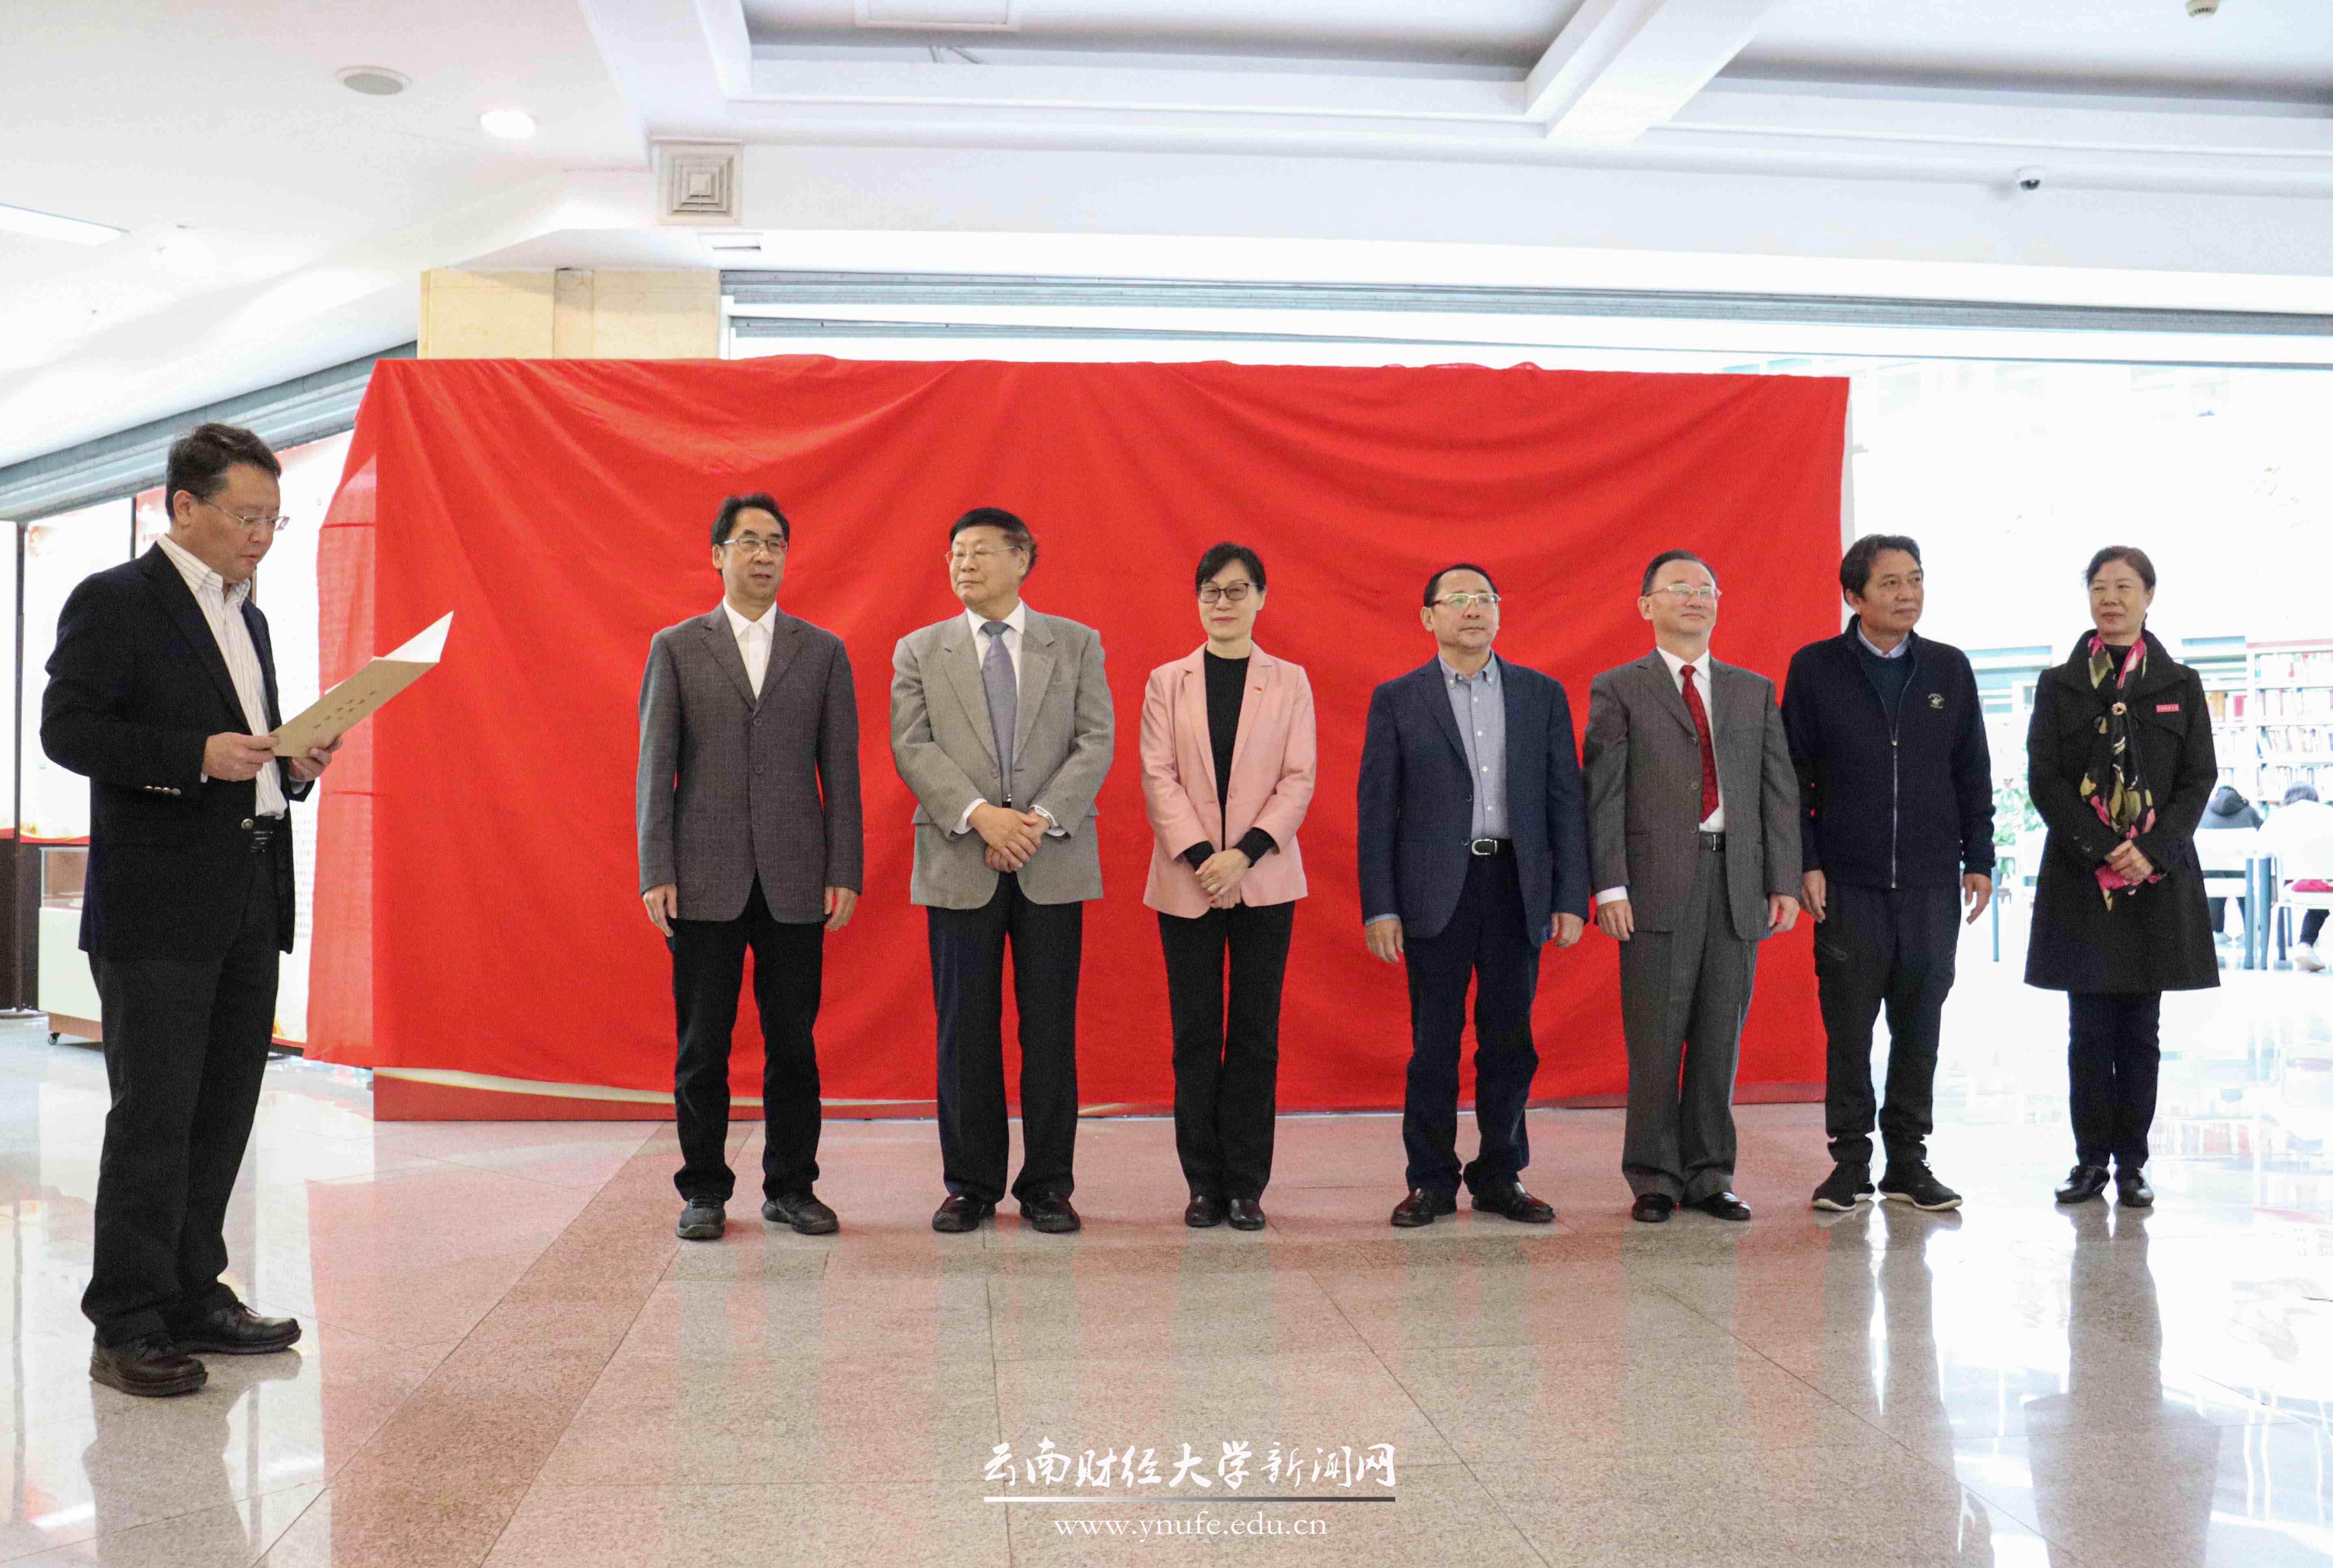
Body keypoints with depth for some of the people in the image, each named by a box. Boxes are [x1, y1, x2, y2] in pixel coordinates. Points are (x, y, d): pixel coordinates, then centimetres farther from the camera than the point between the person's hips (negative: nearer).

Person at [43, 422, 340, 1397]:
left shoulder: (249, 618, 20)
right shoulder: (114, 602, -4)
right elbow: (67, 729, -13)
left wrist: (297, 768, 4)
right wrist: (198, 756, -22)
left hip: (250, 906, 8)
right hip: (158, 906, -8)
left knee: (224, 1112, 11)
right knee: (154, 1115, -4)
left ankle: (193, 1299, 22)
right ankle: (128, 1327, 4)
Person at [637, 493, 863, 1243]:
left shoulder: (823, 651, 9)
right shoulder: (676, 648, 7)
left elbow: (840, 769, 6)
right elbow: (655, 766, 3)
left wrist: (845, 872, -1)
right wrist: (656, 872, -5)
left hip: (794, 881, 1)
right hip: (706, 880, -1)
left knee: (793, 1042, 6)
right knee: (702, 1045, 4)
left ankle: (791, 1187, 18)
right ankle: (704, 1192, 16)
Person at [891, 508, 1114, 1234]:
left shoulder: (1076, 644, 8)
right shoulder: (919, 651, 9)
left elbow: (1096, 743, 0)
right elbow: (912, 747, -2)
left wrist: (1042, 817, -14)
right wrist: (980, 814, -16)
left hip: (1054, 863, 0)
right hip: (959, 866, 1)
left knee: (1050, 1029, 3)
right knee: (965, 1029, 4)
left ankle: (1048, 1186, 13)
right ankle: (971, 1184, 16)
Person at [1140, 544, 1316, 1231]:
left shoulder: (1289, 682, 7)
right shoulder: (1167, 682, 8)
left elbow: (1299, 780, 0)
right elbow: (1158, 777, -1)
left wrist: (1244, 853, -13)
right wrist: (1201, 856, -13)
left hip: (1264, 879, 0)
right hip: (1187, 881, 0)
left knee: (1255, 1032, 2)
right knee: (1195, 1034, 3)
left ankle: (1246, 1185, 9)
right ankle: (1204, 1185, 10)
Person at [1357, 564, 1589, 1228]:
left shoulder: (1543, 694, 9)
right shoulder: (1397, 699, 3)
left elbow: (1564, 800, 7)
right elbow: (1377, 808, 1)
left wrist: (1571, 897, 0)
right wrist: (1379, 907, -6)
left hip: (1518, 886, 2)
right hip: (1437, 890, -2)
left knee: (1510, 1041, 7)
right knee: (1434, 1042, 3)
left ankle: (1500, 1177, 20)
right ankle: (1432, 1180, 15)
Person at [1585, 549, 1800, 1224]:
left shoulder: (1755, 692, 15)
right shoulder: (1617, 691, 4)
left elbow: (1779, 790, 11)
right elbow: (1604, 795, -2)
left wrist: (1784, 882, 2)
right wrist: (1610, 886, -11)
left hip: (1738, 885, 3)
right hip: (1659, 883, -3)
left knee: (1721, 1040, 7)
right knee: (1656, 1041, 0)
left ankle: (1709, 1175, 17)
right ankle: (1654, 1180, 11)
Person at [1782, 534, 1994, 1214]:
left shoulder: (1950, 668, 8)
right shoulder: (1814, 668, 1)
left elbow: (1973, 773, 12)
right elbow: (1794, 776, 0)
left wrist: (1979, 860, 6)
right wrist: (1805, 864, -6)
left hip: (1931, 883, 3)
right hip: (1847, 884, -2)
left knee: (1920, 1028, 8)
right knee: (1848, 1029, 2)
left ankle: (1909, 1161, 18)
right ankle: (1851, 1163, 13)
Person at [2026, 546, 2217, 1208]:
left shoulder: (2180, 684, 8)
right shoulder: (2059, 683, 6)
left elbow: (2200, 778, 3)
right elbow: (2043, 778, -1)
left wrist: (2153, 851, -12)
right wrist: (2104, 849, -13)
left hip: (2158, 876, 1)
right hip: (2081, 878, 0)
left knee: (2140, 1029, 5)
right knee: (2090, 1029, 2)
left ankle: (2131, 1164, 11)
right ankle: (2092, 1160, 9)